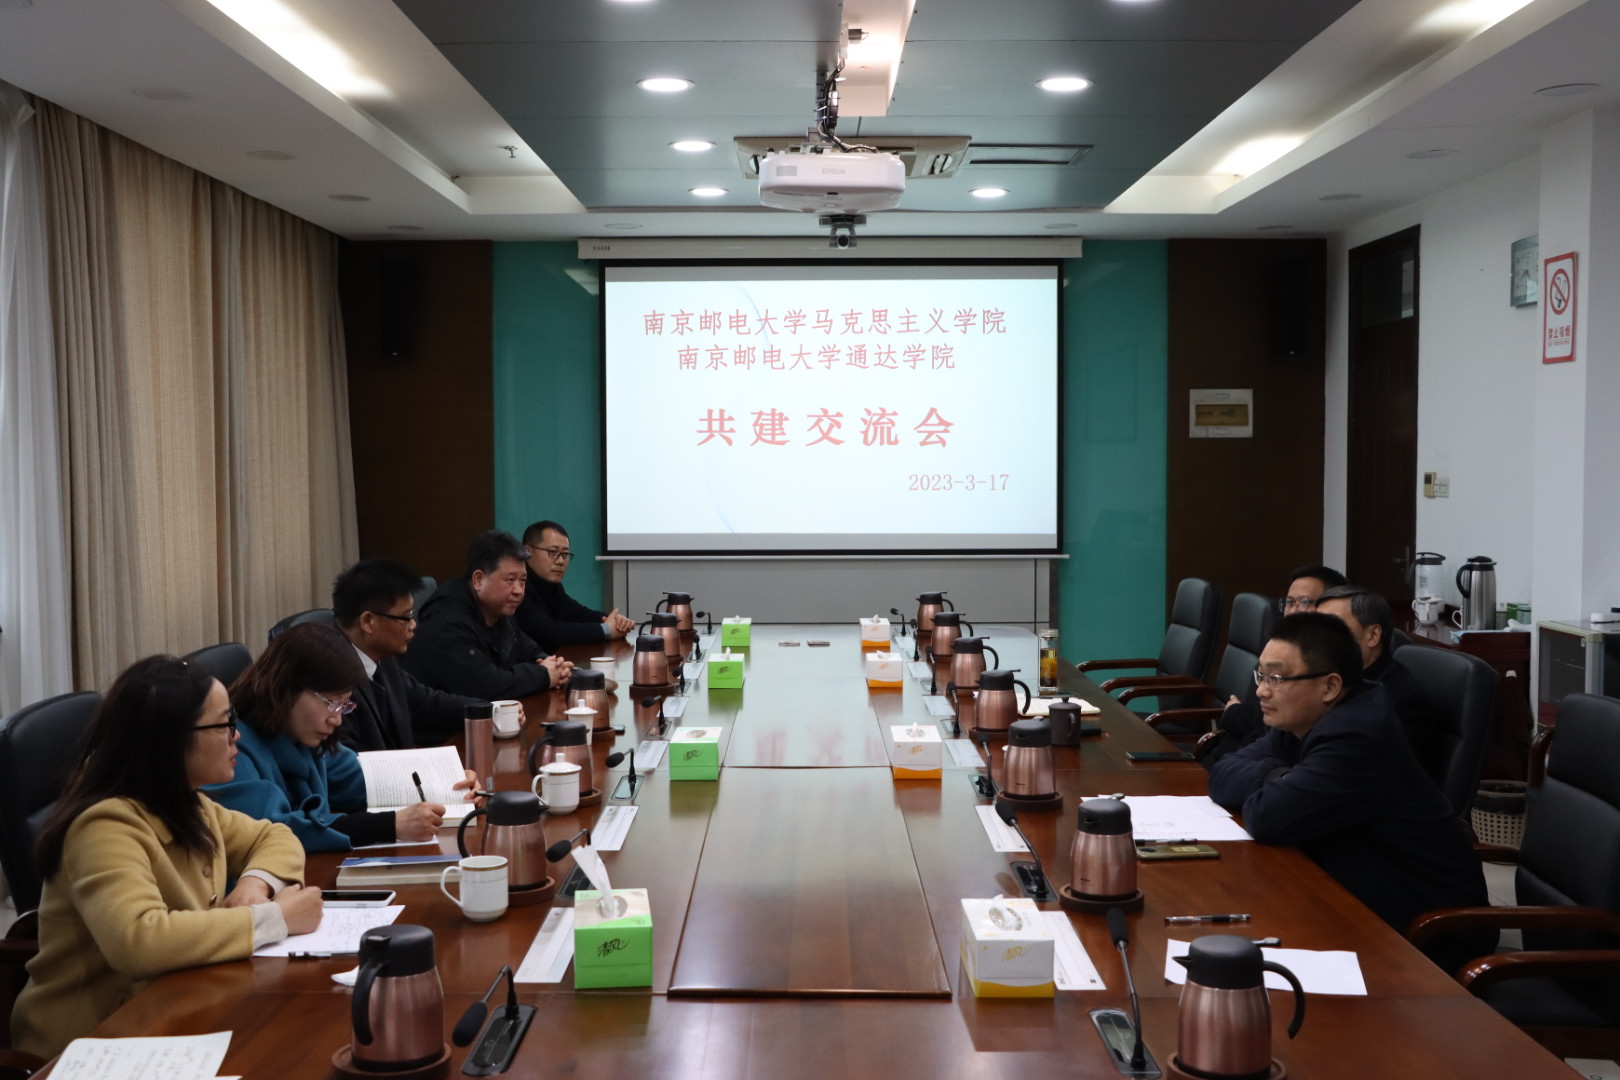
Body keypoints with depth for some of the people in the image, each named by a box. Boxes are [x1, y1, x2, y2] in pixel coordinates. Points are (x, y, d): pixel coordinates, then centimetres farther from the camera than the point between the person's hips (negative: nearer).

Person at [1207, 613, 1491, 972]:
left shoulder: (1356, 738, -28)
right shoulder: (1302, 719, 2)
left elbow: (1267, 818, -31)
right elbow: (1224, 775, 1)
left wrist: (1272, 785, -9)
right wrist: (1279, 778, -17)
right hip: (1370, 912, 8)